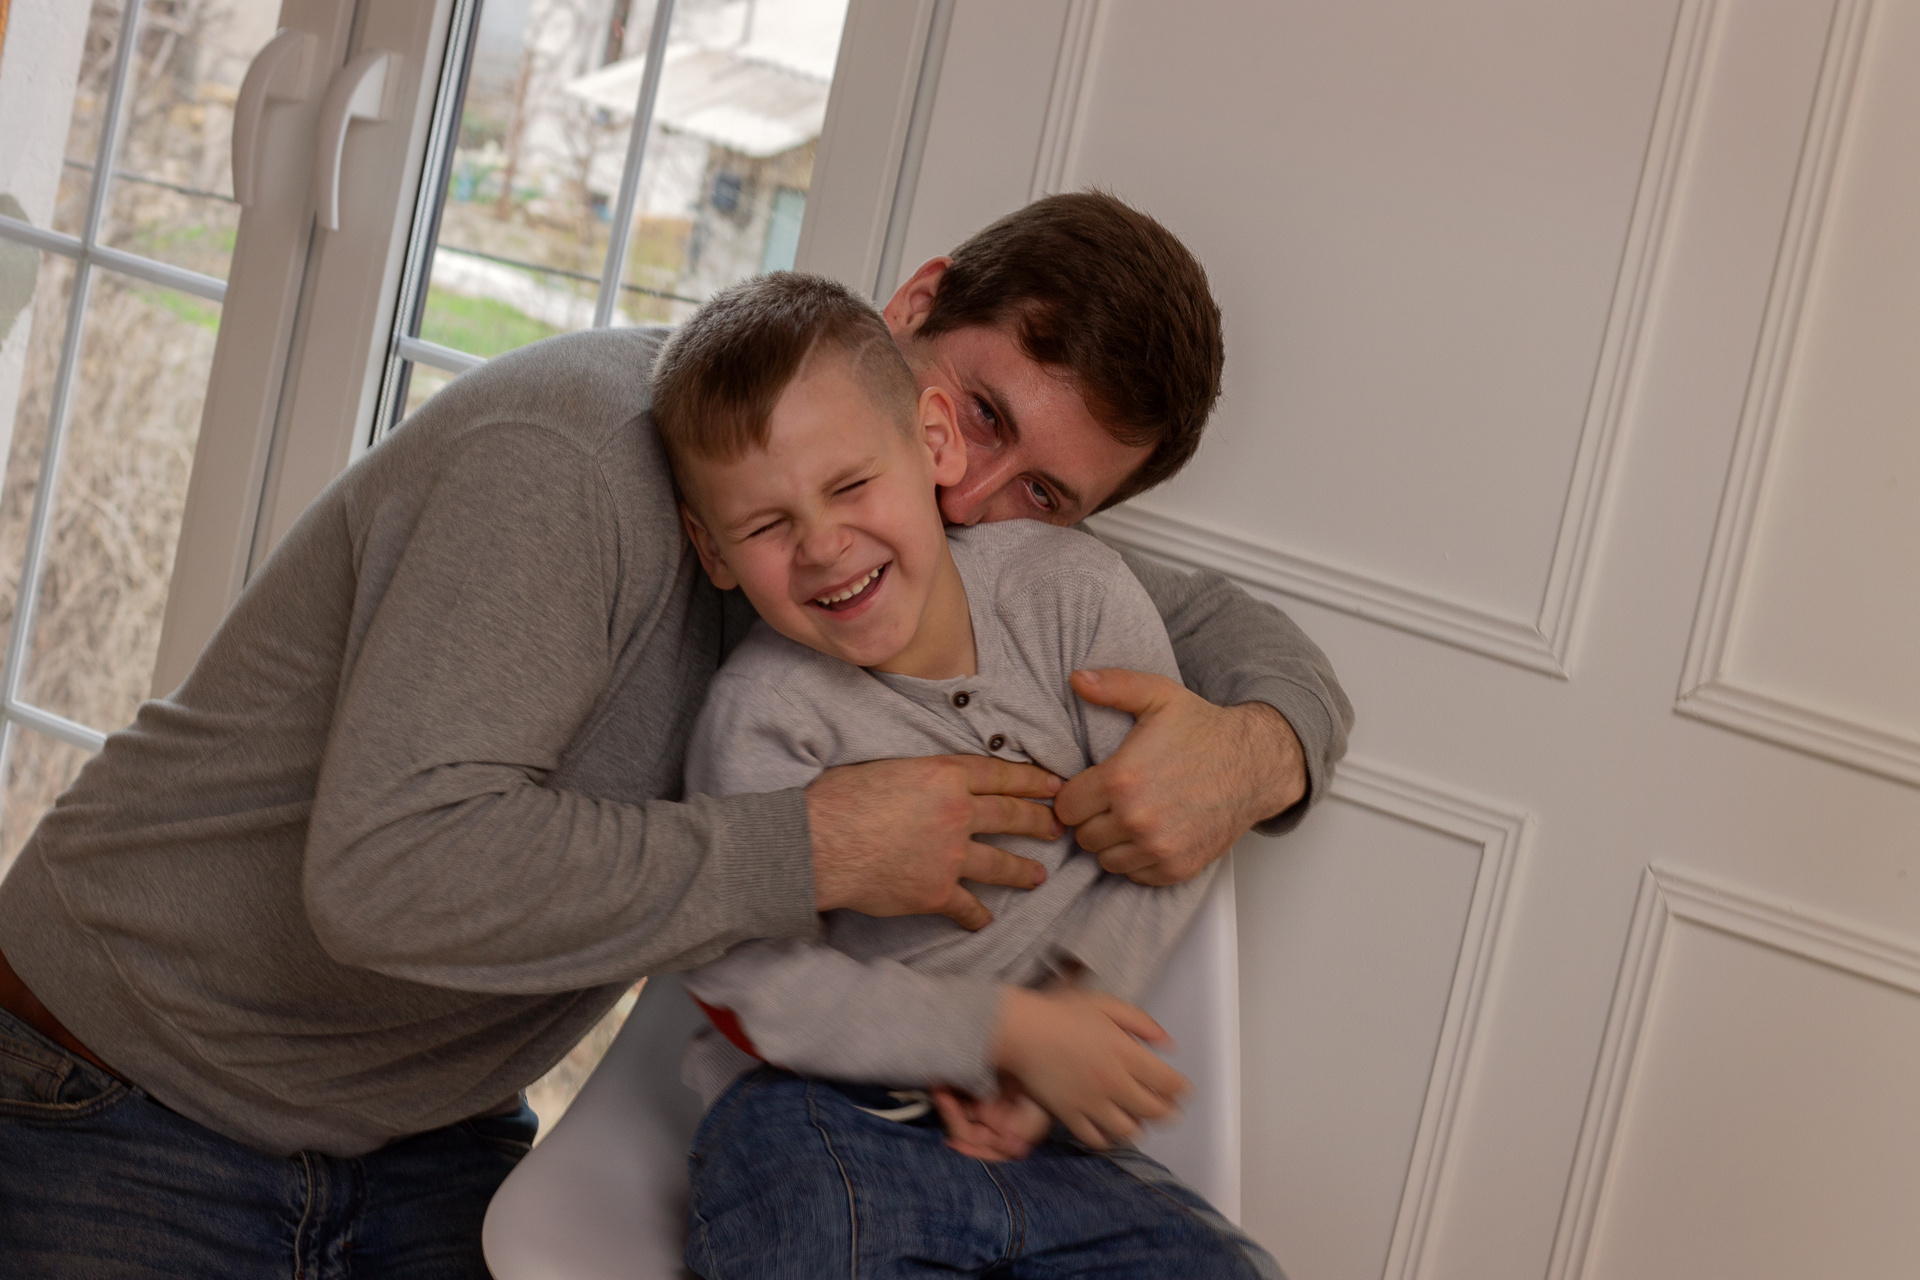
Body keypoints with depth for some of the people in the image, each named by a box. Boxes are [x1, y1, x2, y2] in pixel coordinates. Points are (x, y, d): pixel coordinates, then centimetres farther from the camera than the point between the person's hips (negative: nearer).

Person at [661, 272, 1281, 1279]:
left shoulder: (1067, 586, -4)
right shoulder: (761, 715, -12)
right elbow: (750, 984, -14)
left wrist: (1072, 997, -13)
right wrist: (1011, 1031, -16)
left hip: (1040, 1143, 3)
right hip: (818, 1125, -3)